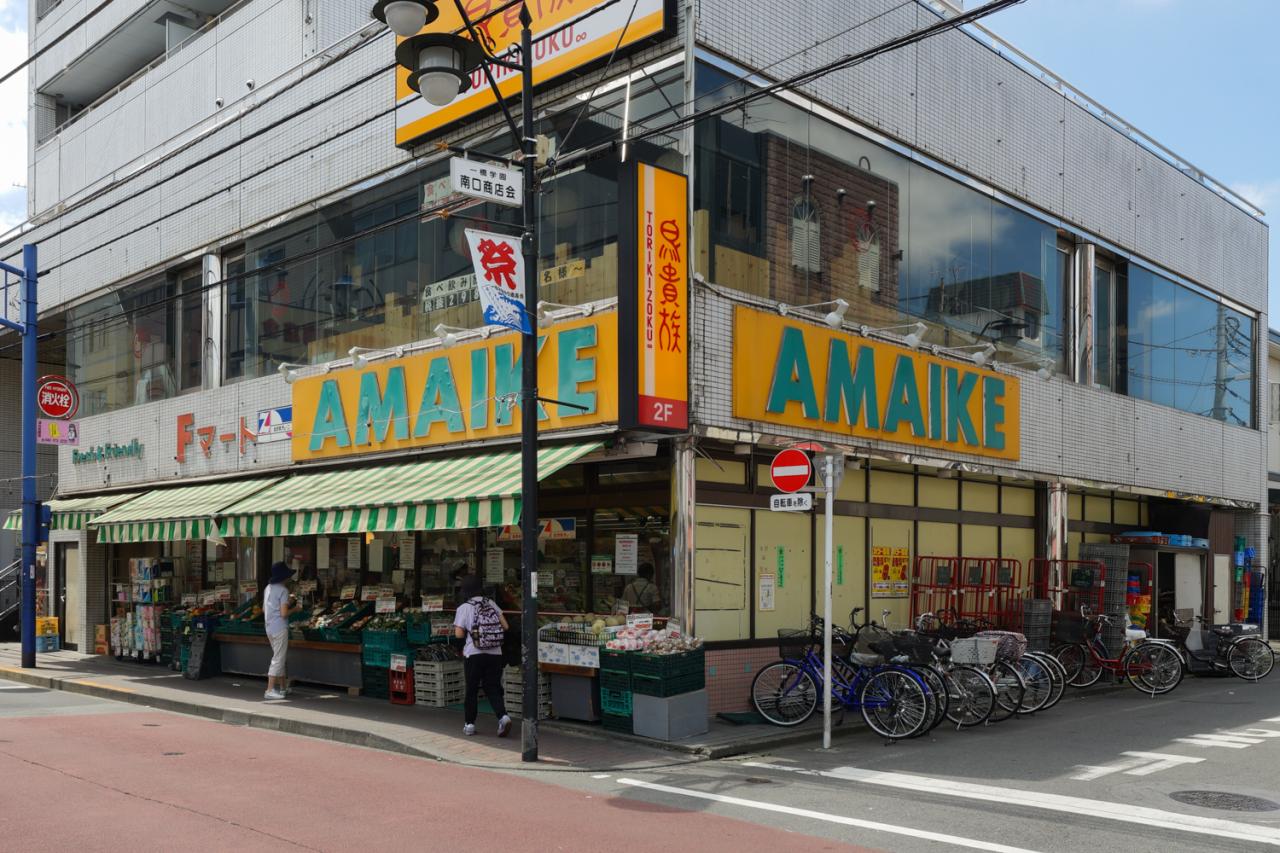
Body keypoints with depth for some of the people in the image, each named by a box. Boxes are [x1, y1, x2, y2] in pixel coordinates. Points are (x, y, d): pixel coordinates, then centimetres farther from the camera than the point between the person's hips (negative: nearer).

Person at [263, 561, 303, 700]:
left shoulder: (268, 588, 10)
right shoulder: (283, 590, -15)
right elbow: (284, 613, -20)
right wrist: (295, 609, -2)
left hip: (270, 628, 9)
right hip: (280, 629, -9)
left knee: (280, 657, 18)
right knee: (278, 659, -4)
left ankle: (283, 687, 26)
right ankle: (270, 690, -4)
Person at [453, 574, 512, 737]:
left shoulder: (464, 608, -6)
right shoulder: (491, 604, 6)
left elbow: (459, 634, -9)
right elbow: (505, 626, 5)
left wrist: (468, 630, 11)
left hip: (474, 654, -3)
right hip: (495, 654, 3)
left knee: (471, 690, 11)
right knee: (493, 688, 8)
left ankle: (469, 724, 17)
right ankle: (503, 716, -12)